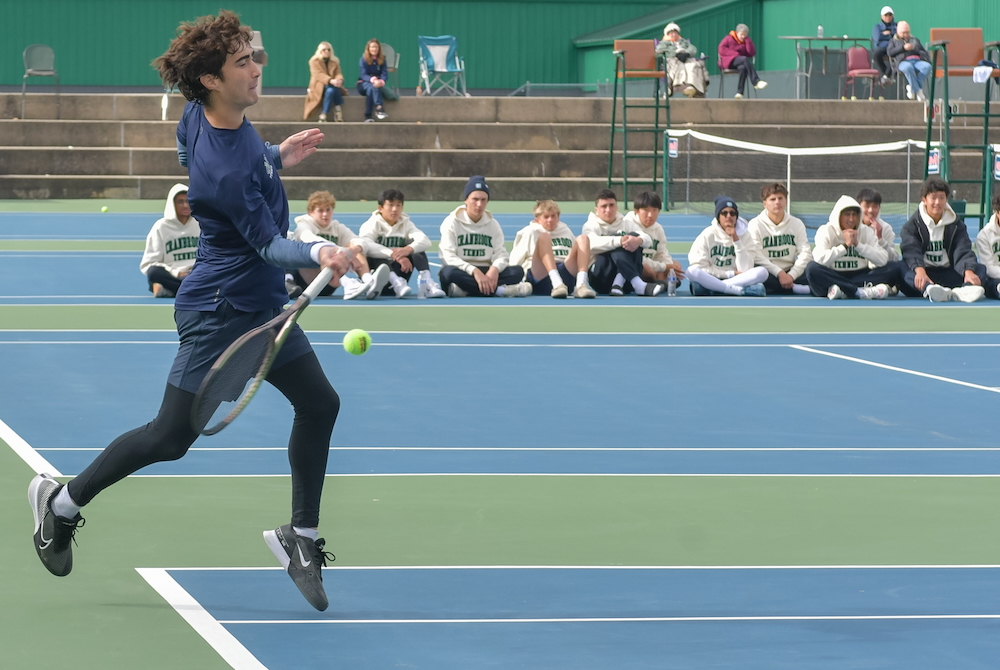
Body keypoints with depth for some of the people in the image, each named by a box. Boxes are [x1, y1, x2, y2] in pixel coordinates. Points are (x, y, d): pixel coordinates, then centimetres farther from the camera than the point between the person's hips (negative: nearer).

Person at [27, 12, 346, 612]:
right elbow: (267, 244, -26)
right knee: (172, 437, -4)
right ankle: (62, 501, 14)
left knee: (319, 404, 6)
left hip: (263, 305, 10)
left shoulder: (214, 117, -1)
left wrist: (277, 158, 12)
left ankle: (301, 537, 16)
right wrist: (315, 255, -41)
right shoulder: (224, 170, -30)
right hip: (220, 311, -10)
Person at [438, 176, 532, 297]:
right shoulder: (452, 222, -1)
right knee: (448, 272, -39)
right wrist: (474, 271, -29)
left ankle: (465, 290, -35)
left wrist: (495, 268, -24)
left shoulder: (493, 224, 13)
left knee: (517, 271, -22)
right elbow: (448, 256, -14)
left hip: (485, 273, 4)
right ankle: (500, 290, -41)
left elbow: (501, 254, 2)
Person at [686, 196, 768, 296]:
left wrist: (736, 239, -14)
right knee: (692, 271, -33)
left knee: (762, 272, -25)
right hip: (710, 280, -1)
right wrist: (731, 273, -11)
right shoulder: (708, 234, -1)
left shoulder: (745, 235, 2)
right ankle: (741, 290, -35)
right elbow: (699, 267, -9)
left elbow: (745, 270, -8)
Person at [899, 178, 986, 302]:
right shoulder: (911, 225, 4)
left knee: (980, 269, -19)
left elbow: (963, 251, -4)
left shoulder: (957, 225, 11)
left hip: (948, 276, 3)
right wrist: (920, 271, -38)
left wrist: (968, 271, -27)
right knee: (901, 267, -32)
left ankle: (962, 291, -55)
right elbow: (911, 251, -15)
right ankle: (929, 290, -63)